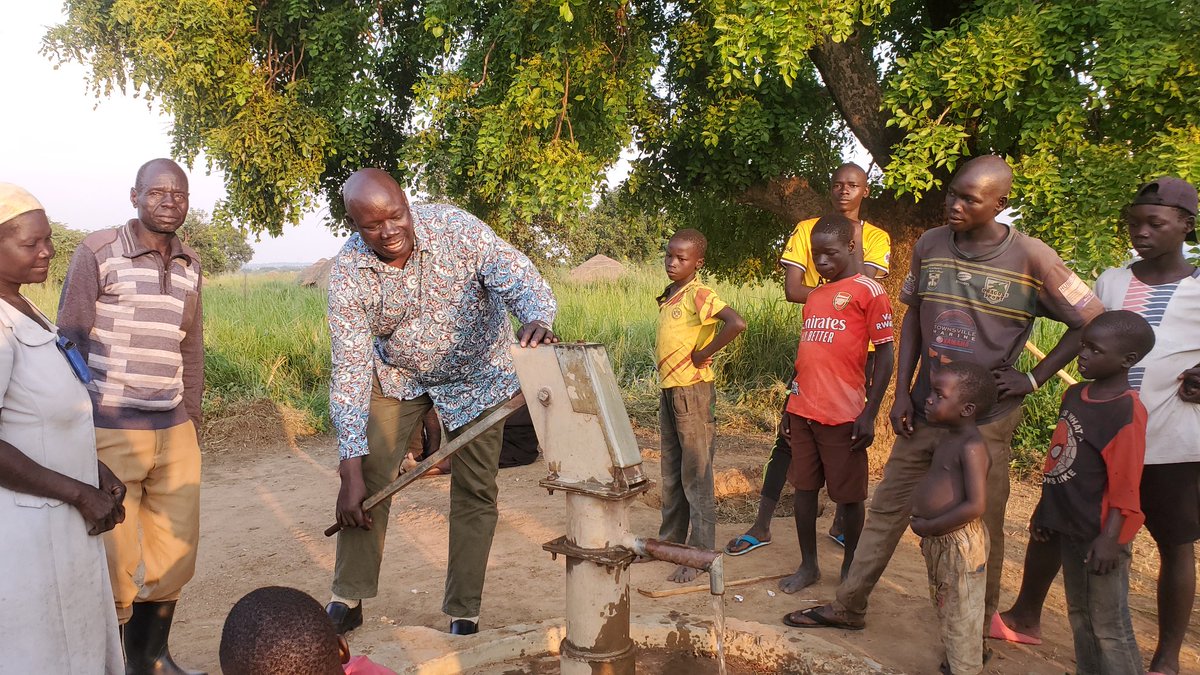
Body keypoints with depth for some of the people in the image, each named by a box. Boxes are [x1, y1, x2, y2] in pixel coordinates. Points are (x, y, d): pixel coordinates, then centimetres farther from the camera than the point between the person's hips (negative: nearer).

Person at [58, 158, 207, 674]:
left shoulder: (190, 264, 10)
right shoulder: (97, 252, -5)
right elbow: (69, 341, -5)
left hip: (174, 433, 5)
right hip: (110, 431, -5)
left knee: (176, 552, 12)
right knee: (113, 560, 3)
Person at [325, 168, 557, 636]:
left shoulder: (454, 228, -27)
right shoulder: (348, 272, -23)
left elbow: (519, 278, -30)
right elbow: (350, 371, -23)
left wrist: (536, 320, -57)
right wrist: (351, 472, -27)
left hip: (476, 374, -1)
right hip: (396, 375, 1)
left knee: (474, 492, 0)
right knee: (368, 477, -5)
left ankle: (463, 616, 13)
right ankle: (347, 600, 14)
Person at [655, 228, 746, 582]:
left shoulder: (698, 294, -14)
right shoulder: (668, 296, 11)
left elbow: (736, 323, -29)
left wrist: (701, 354, -20)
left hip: (692, 390, -9)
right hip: (668, 390, 9)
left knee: (696, 476, -1)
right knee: (671, 475, 17)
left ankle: (699, 556, 7)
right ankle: (671, 540, 30)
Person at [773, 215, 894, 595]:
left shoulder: (868, 291, -5)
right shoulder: (813, 296, 15)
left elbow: (885, 355, -8)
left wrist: (869, 414, -13)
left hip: (843, 415, -6)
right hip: (803, 412, 6)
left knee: (848, 495, 6)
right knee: (804, 488, 11)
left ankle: (850, 568, 22)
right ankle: (808, 565, 23)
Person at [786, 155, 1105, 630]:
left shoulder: (1030, 257, -11)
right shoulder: (929, 245, 0)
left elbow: (1091, 322, -3)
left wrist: (1033, 378, -8)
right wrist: (902, 392, 3)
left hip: (987, 418, -3)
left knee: (982, 527, 9)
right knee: (887, 508, 11)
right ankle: (849, 606, 25)